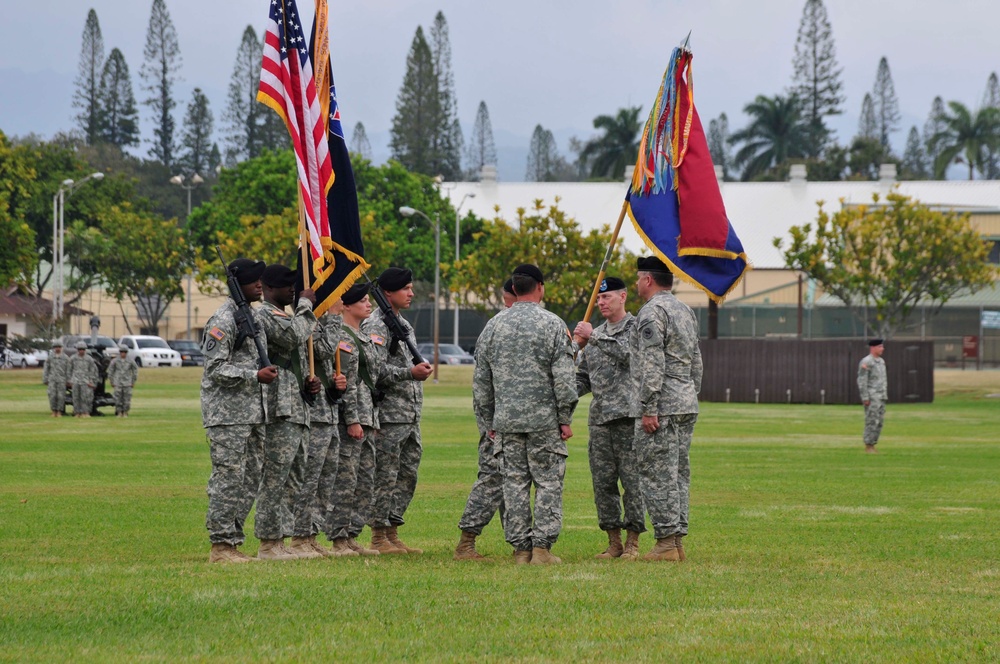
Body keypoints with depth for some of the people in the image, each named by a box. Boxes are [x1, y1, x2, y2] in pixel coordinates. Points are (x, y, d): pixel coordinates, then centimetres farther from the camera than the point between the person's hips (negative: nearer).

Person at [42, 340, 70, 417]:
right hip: (52, 379, 0)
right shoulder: (50, 357, 7)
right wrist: (45, 380, 3)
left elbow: (68, 370, 5)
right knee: (52, 395, -9)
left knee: (61, 396, -4)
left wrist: (68, 381, 0)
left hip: (61, 380, 0)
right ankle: (54, 412, 1)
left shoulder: (65, 358, 6)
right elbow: (46, 369, 9)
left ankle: (59, 412, 5)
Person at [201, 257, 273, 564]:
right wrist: (255, 375, -23)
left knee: (250, 480, 10)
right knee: (229, 479, -8)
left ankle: (233, 541, 16)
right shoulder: (223, 321, -12)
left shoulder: (254, 316, 16)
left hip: (253, 415, 9)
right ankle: (220, 546, -5)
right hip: (227, 415, -9)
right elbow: (216, 369, -17)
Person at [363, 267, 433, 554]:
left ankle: (393, 533, 16)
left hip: (410, 417, 9)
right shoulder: (376, 327, -11)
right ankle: (379, 537, -2)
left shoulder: (405, 326, 19)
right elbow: (375, 369, -21)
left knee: (407, 476, 10)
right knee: (385, 477, -6)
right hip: (389, 416, -9)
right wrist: (411, 373, -25)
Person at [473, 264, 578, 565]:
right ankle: (542, 548, -4)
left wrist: (488, 421, 18)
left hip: (506, 420, 3)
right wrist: (565, 418, -2)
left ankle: (521, 548, 5)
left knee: (514, 483, 6)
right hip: (544, 418, -3)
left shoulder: (494, 326, 8)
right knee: (548, 482, 1)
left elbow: (481, 381, 11)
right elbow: (563, 378, -8)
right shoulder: (552, 324, -4)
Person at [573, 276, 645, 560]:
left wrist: (593, 336, -13)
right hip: (600, 418, 6)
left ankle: (632, 542, 0)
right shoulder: (595, 334, 19)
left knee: (632, 480, -5)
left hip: (628, 416, -6)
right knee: (603, 482, 5)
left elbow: (626, 353, -20)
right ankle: (614, 542, 12)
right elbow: (583, 377, 22)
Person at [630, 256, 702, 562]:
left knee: (657, 474, -7)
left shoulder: (652, 312, -12)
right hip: (686, 406, 9)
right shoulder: (686, 311, 17)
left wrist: (649, 409, -20)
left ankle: (666, 541, -9)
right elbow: (696, 362, 20)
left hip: (660, 408, -9)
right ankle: (677, 540, 11)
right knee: (678, 473, 10)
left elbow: (652, 364, -19)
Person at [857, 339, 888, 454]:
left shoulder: (881, 361, 15)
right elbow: (862, 381, -15)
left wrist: (885, 396, 17)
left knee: (879, 422, 7)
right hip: (871, 397, -8)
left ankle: (872, 445, 13)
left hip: (881, 397, 8)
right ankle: (868, 446, -3)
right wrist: (865, 398, -19)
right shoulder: (866, 362, -12)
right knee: (872, 421, -8)